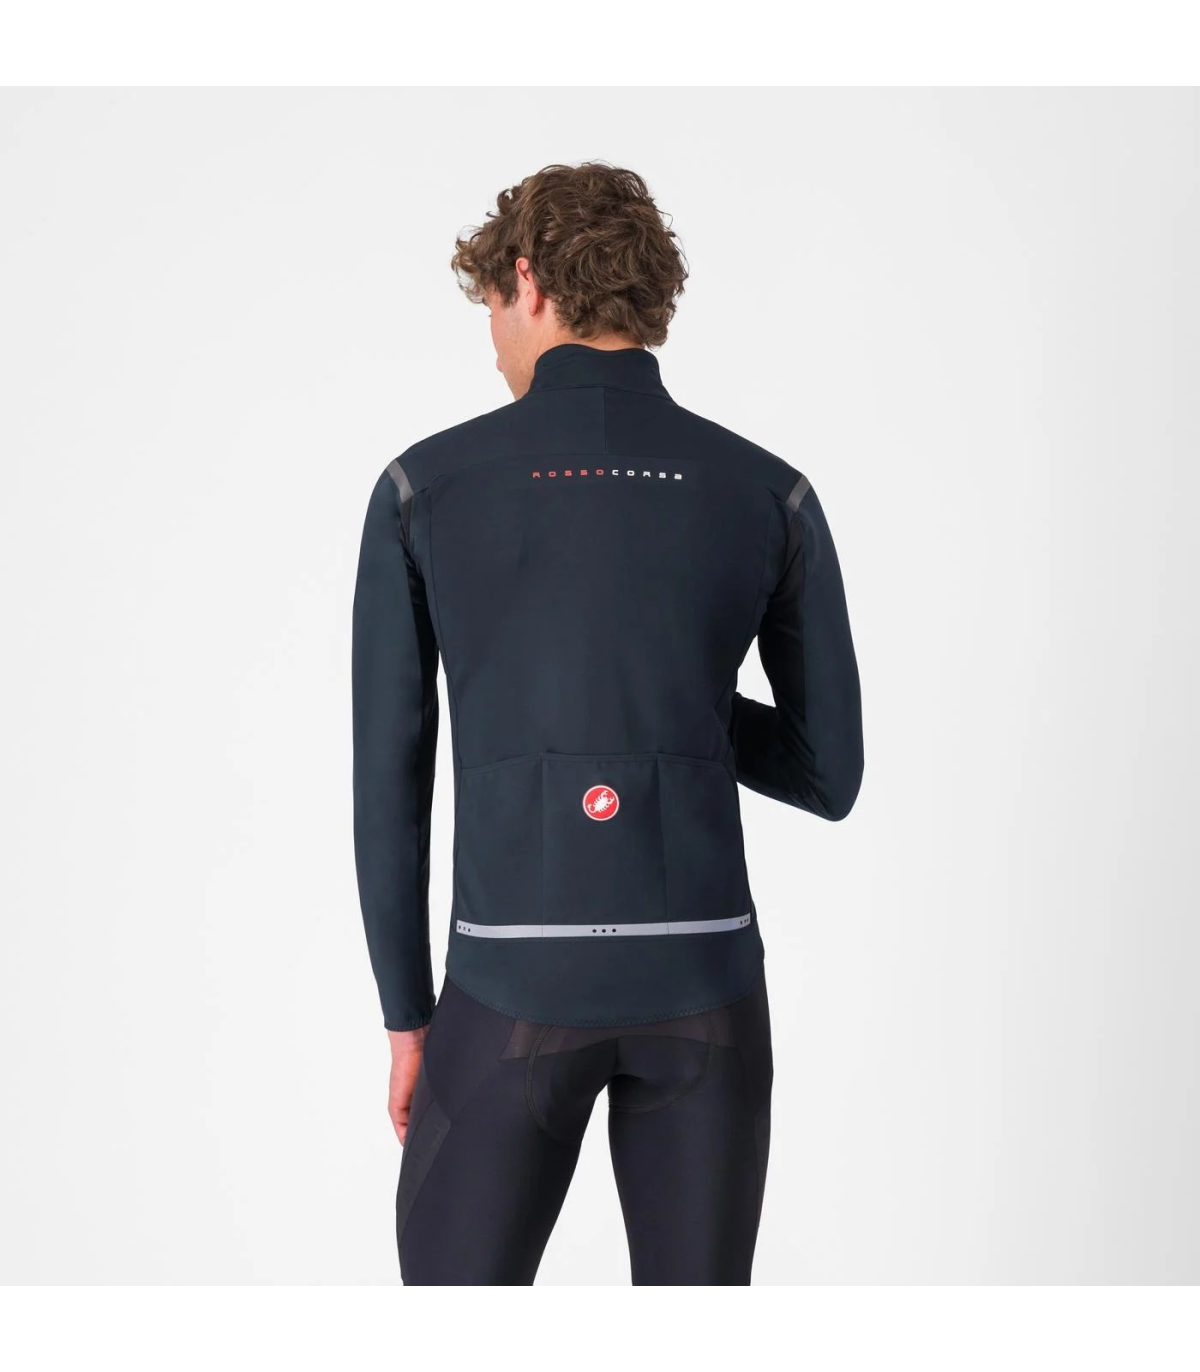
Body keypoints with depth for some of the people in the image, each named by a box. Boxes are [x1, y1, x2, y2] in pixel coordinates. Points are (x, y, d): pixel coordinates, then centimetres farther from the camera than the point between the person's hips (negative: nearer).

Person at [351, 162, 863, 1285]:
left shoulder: (425, 487, -1)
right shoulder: (772, 496, 1)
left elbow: (387, 783, 0)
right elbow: (831, 776, 6)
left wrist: (406, 1020, 9)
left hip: (515, 982, -1)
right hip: (703, 977, 1)